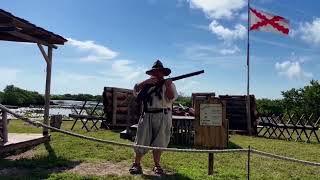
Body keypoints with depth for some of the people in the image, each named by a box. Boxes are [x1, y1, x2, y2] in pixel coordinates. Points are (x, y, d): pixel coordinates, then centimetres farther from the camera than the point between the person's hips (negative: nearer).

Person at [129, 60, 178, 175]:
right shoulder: (146, 83, 13)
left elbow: (171, 98, -9)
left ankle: (157, 165, 19)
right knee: (141, 141, 2)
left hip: (162, 117, -1)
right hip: (147, 116, 1)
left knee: (159, 142, 5)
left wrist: (168, 86, -26)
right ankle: (136, 164, 14)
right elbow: (136, 91, -2)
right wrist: (146, 82, -15)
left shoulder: (168, 84, 6)